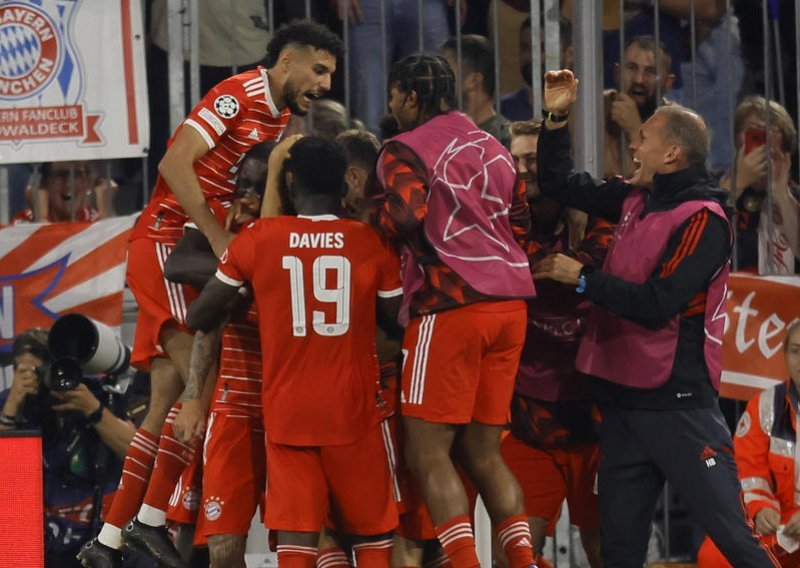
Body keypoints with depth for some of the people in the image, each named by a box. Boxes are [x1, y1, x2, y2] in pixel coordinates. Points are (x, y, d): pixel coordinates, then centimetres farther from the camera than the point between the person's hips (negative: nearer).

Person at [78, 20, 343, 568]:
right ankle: (153, 517, -10)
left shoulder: (283, 120, 17)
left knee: (167, 406, 7)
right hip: (165, 242, -10)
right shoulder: (238, 95, -11)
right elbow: (175, 163, -21)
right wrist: (218, 237, -25)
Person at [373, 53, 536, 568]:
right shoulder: (493, 148, 19)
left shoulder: (406, 150, -4)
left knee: (428, 452, -3)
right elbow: (522, 225, 20)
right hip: (510, 303, 7)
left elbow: (407, 216, -20)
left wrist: (375, 221, -1)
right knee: (483, 452, 13)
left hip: (451, 305, -7)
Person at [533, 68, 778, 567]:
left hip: (677, 402, -8)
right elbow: (560, 184, 24)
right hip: (623, 396, 8)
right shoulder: (635, 200, 11)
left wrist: (582, 278, -12)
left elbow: (657, 304, -21)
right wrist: (557, 117, 12)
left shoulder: (704, 219, -12)